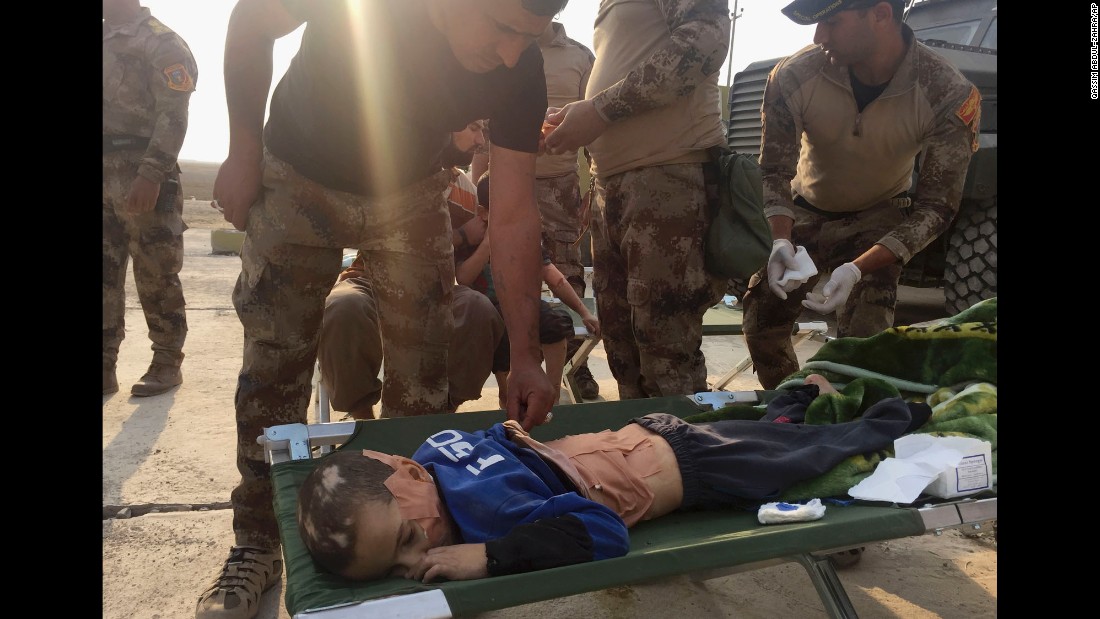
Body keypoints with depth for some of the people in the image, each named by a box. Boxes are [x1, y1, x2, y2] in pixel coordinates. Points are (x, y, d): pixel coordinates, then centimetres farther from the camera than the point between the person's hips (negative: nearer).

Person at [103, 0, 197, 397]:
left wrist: (150, 175, -22)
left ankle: (167, 363, 8)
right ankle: (105, 367, 12)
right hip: (108, 173, 7)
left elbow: (172, 114, -13)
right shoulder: (107, 39, 22)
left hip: (140, 174, -7)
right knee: (105, 275, 6)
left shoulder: (160, 42, -2)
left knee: (155, 275, -2)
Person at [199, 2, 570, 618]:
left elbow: (514, 215, -21)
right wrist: (244, 151, -11)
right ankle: (258, 545, 13)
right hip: (298, 179, -1)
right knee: (275, 362, -1)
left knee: (423, 368, -2)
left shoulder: (521, 73, -25)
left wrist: (526, 355, -24)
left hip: (409, 191, 2)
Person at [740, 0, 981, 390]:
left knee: (865, 340, -18)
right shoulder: (794, 76, -27)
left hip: (879, 218, -1)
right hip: (806, 212, 2)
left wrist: (858, 268, -38)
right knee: (761, 324, -2)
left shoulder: (949, 97, -28)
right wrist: (781, 240, -34)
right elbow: (774, 170, -15)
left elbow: (936, 207, -23)